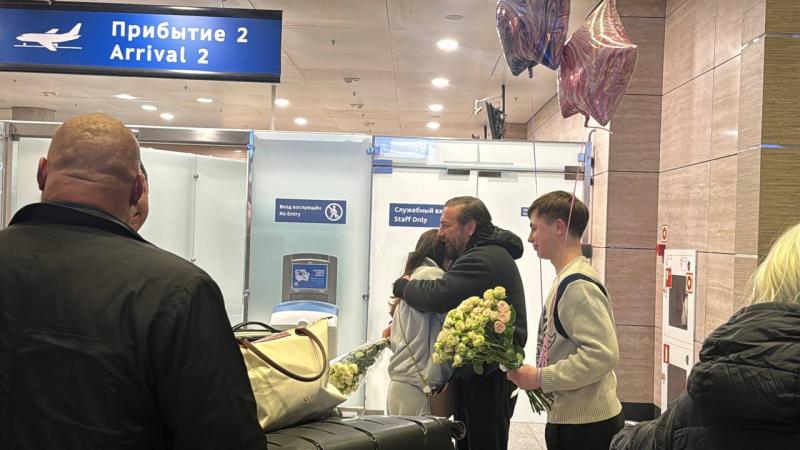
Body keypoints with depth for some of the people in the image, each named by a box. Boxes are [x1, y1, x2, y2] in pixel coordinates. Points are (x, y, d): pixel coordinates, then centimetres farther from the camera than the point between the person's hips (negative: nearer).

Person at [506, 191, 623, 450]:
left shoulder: (577, 285, -19)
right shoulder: (566, 279, 11)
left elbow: (603, 354, -26)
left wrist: (540, 378, -20)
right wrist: (533, 375, 6)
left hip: (586, 425, -9)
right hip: (568, 418, 9)